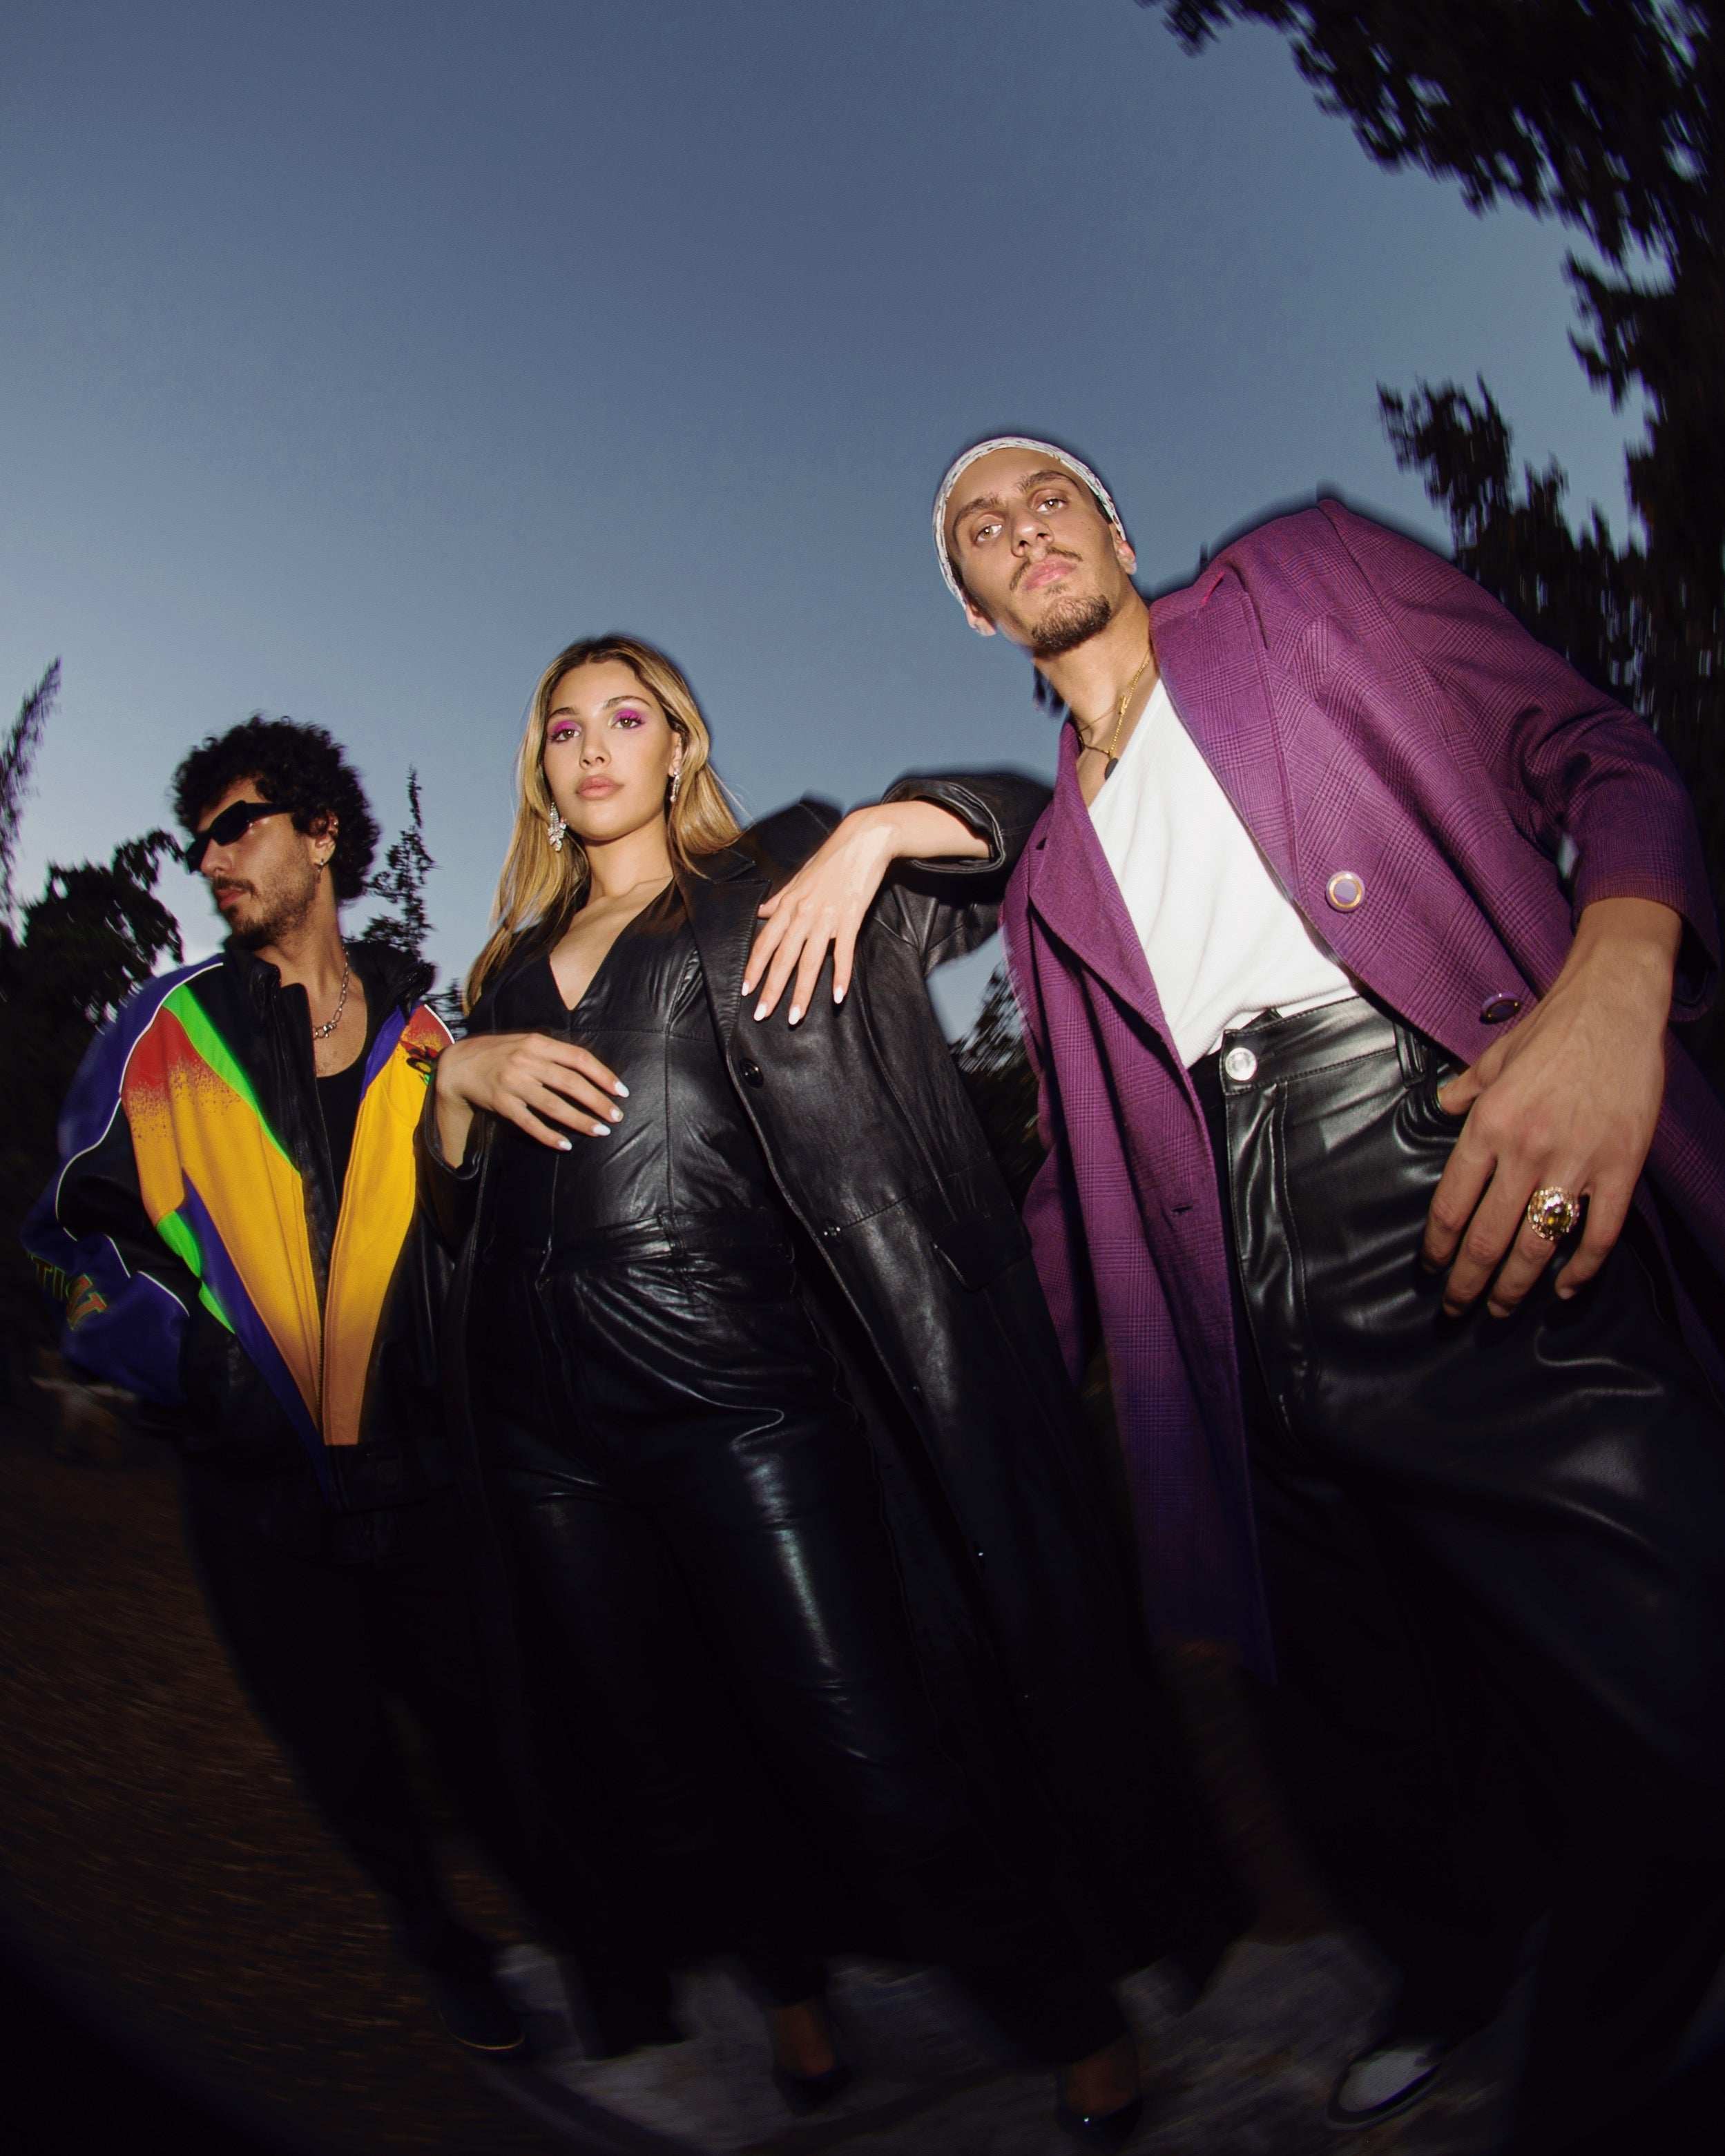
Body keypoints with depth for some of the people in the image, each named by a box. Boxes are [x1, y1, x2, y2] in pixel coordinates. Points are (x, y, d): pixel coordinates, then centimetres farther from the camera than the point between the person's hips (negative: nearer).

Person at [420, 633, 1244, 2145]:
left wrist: (876, 828, -7)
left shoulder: (767, 889, 9)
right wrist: (461, 1077, -1)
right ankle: (789, 1984, 40)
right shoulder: (517, 965, 20)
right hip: (543, 1408, 5)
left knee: (865, 1745, -4)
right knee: (642, 1744, 15)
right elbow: (453, 1198, 17)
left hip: (730, 1374, -5)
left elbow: (1030, 815, 9)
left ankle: (1079, 2026, 19)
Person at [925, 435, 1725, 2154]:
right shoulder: (1050, 877, 20)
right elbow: (1083, 1166, 24)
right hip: (1285, 1394, 4)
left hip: (1519, 1289, -3)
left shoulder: (1311, 586, 12)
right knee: (1368, 1785, 16)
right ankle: (1453, 1990, 49)